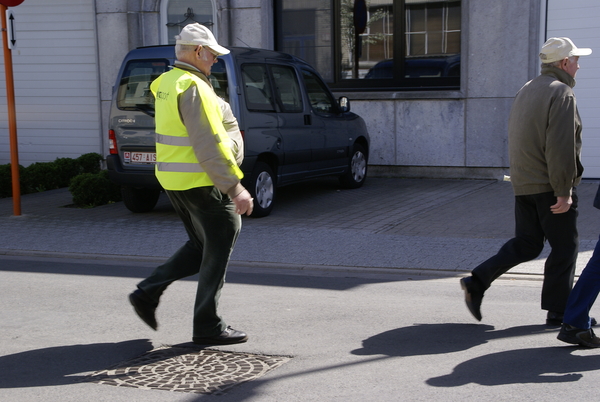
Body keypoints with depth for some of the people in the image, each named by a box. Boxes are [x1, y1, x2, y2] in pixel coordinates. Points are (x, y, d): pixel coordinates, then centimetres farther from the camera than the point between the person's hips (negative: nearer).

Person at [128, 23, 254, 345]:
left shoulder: (167, 82, 12)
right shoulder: (193, 87, -19)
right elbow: (209, 145, -25)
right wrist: (236, 188, -23)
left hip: (174, 181, 10)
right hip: (199, 182, -10)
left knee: (201, 246, 21)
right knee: (218, 249, 2)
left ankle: (148, 291, 17)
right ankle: (207, 327, 10)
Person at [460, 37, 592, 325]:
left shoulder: (526, 91, 15)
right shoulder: (561, 93, -13)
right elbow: (561, 148, -22)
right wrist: (564, 191, -20)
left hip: (523, 183, 8)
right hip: (549, 185, -8)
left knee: (525, 244, 14)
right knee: (564, 248, 4)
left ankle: (477, 282, 4)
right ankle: (558, 312, 11)